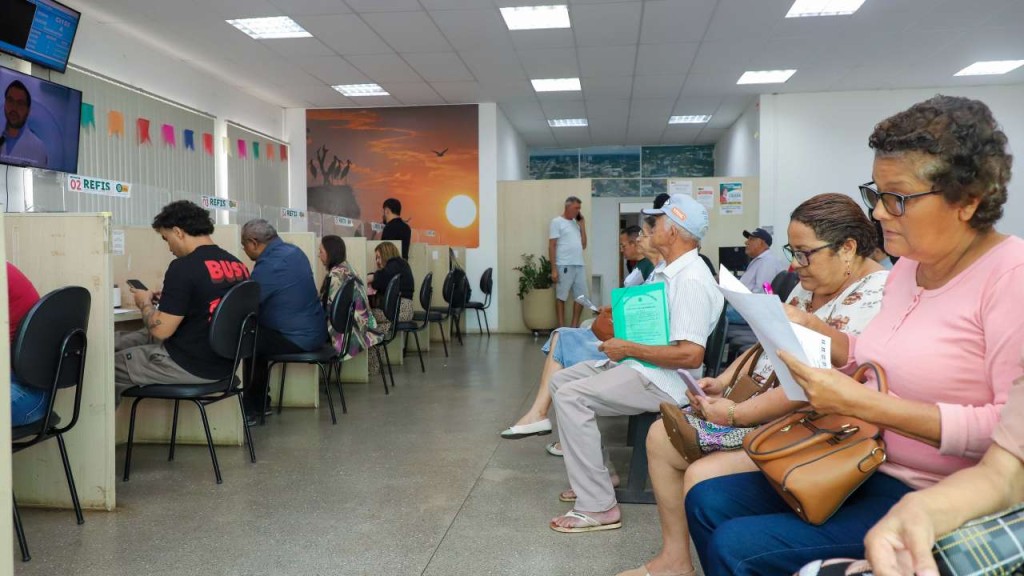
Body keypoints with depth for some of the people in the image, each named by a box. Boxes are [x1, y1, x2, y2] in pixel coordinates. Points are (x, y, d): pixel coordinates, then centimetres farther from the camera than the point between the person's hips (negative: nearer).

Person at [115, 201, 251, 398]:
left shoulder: (184, 267, -20)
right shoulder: (238, 265, 3)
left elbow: (160, 330, -18)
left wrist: (145, 303, 1)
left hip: (190, 366, -8)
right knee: (118, 341, 24)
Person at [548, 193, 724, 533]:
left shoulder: (691, 280, -20)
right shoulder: (668, 273, 12)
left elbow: (690, 355, -28)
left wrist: (628, 349, -20)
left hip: (663, 381, -11)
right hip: (638, 366, 11)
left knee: (571, 396, -23)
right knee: (561, 381, 12)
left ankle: (598, 507, -18)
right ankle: (592, 475, 17)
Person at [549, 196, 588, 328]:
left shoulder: (576, 223, 19)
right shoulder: (557, 222, -1)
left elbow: (583, 245, 17)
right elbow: (552, 246, -6)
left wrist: (582, 226, 10)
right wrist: (553, 269, -13)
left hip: (579, 266, 7)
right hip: (564, 266, -7)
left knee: (581, 297, 6)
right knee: (561, 297, -1)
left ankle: (574, 326, 13)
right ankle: (561, 327, 3)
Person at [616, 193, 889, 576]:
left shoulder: (873, 297, -20)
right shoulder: (811, 283, 10)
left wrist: (737, 414, -23)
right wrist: (723, 381, 0)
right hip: (754, 405, 10)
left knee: (703, 476, -25)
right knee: (662, 435, 6)